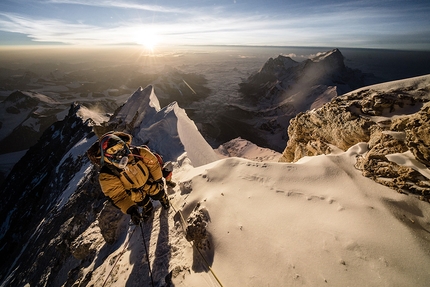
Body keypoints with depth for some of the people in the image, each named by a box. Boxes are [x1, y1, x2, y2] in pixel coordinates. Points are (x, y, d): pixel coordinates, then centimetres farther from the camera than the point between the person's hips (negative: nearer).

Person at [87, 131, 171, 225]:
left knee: (158, 195, 24)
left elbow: (153, 162, -17)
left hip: (149, 181, 0)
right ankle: (148, 208, 63)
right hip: (134, 193, 0)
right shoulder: (107, 175, -34)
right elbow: (118, 195, -28)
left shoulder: (138, 152, -35)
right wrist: (131, 210, -37)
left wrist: (159, 179, -9)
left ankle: (163, 198, 62)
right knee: (145, 204, 25)